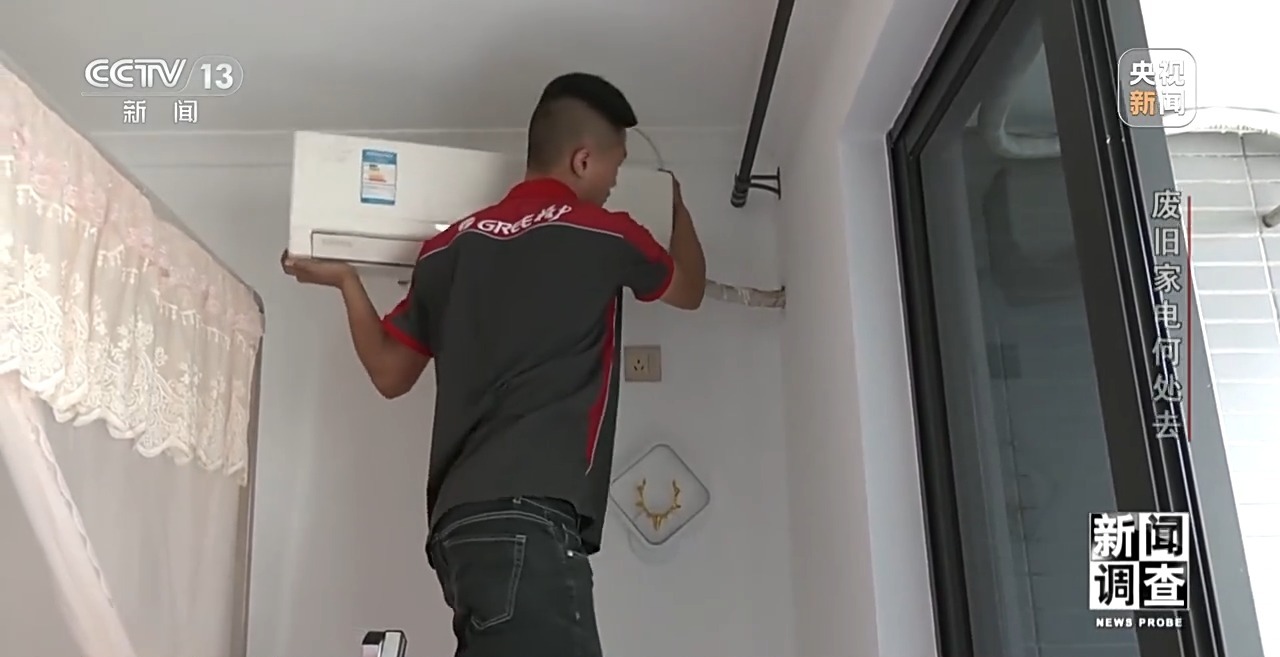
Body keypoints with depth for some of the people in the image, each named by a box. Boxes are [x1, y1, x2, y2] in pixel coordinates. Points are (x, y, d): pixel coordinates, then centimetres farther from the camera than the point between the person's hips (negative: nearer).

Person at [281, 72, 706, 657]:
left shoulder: (452, 245, 16)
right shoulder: (603, 234, 3)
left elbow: (390, 373, 24)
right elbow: (690, 290, 25)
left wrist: (345, 281, 39)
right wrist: (674, 201, 44)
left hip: (463, 519, 7)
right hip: (527, 517, -7)